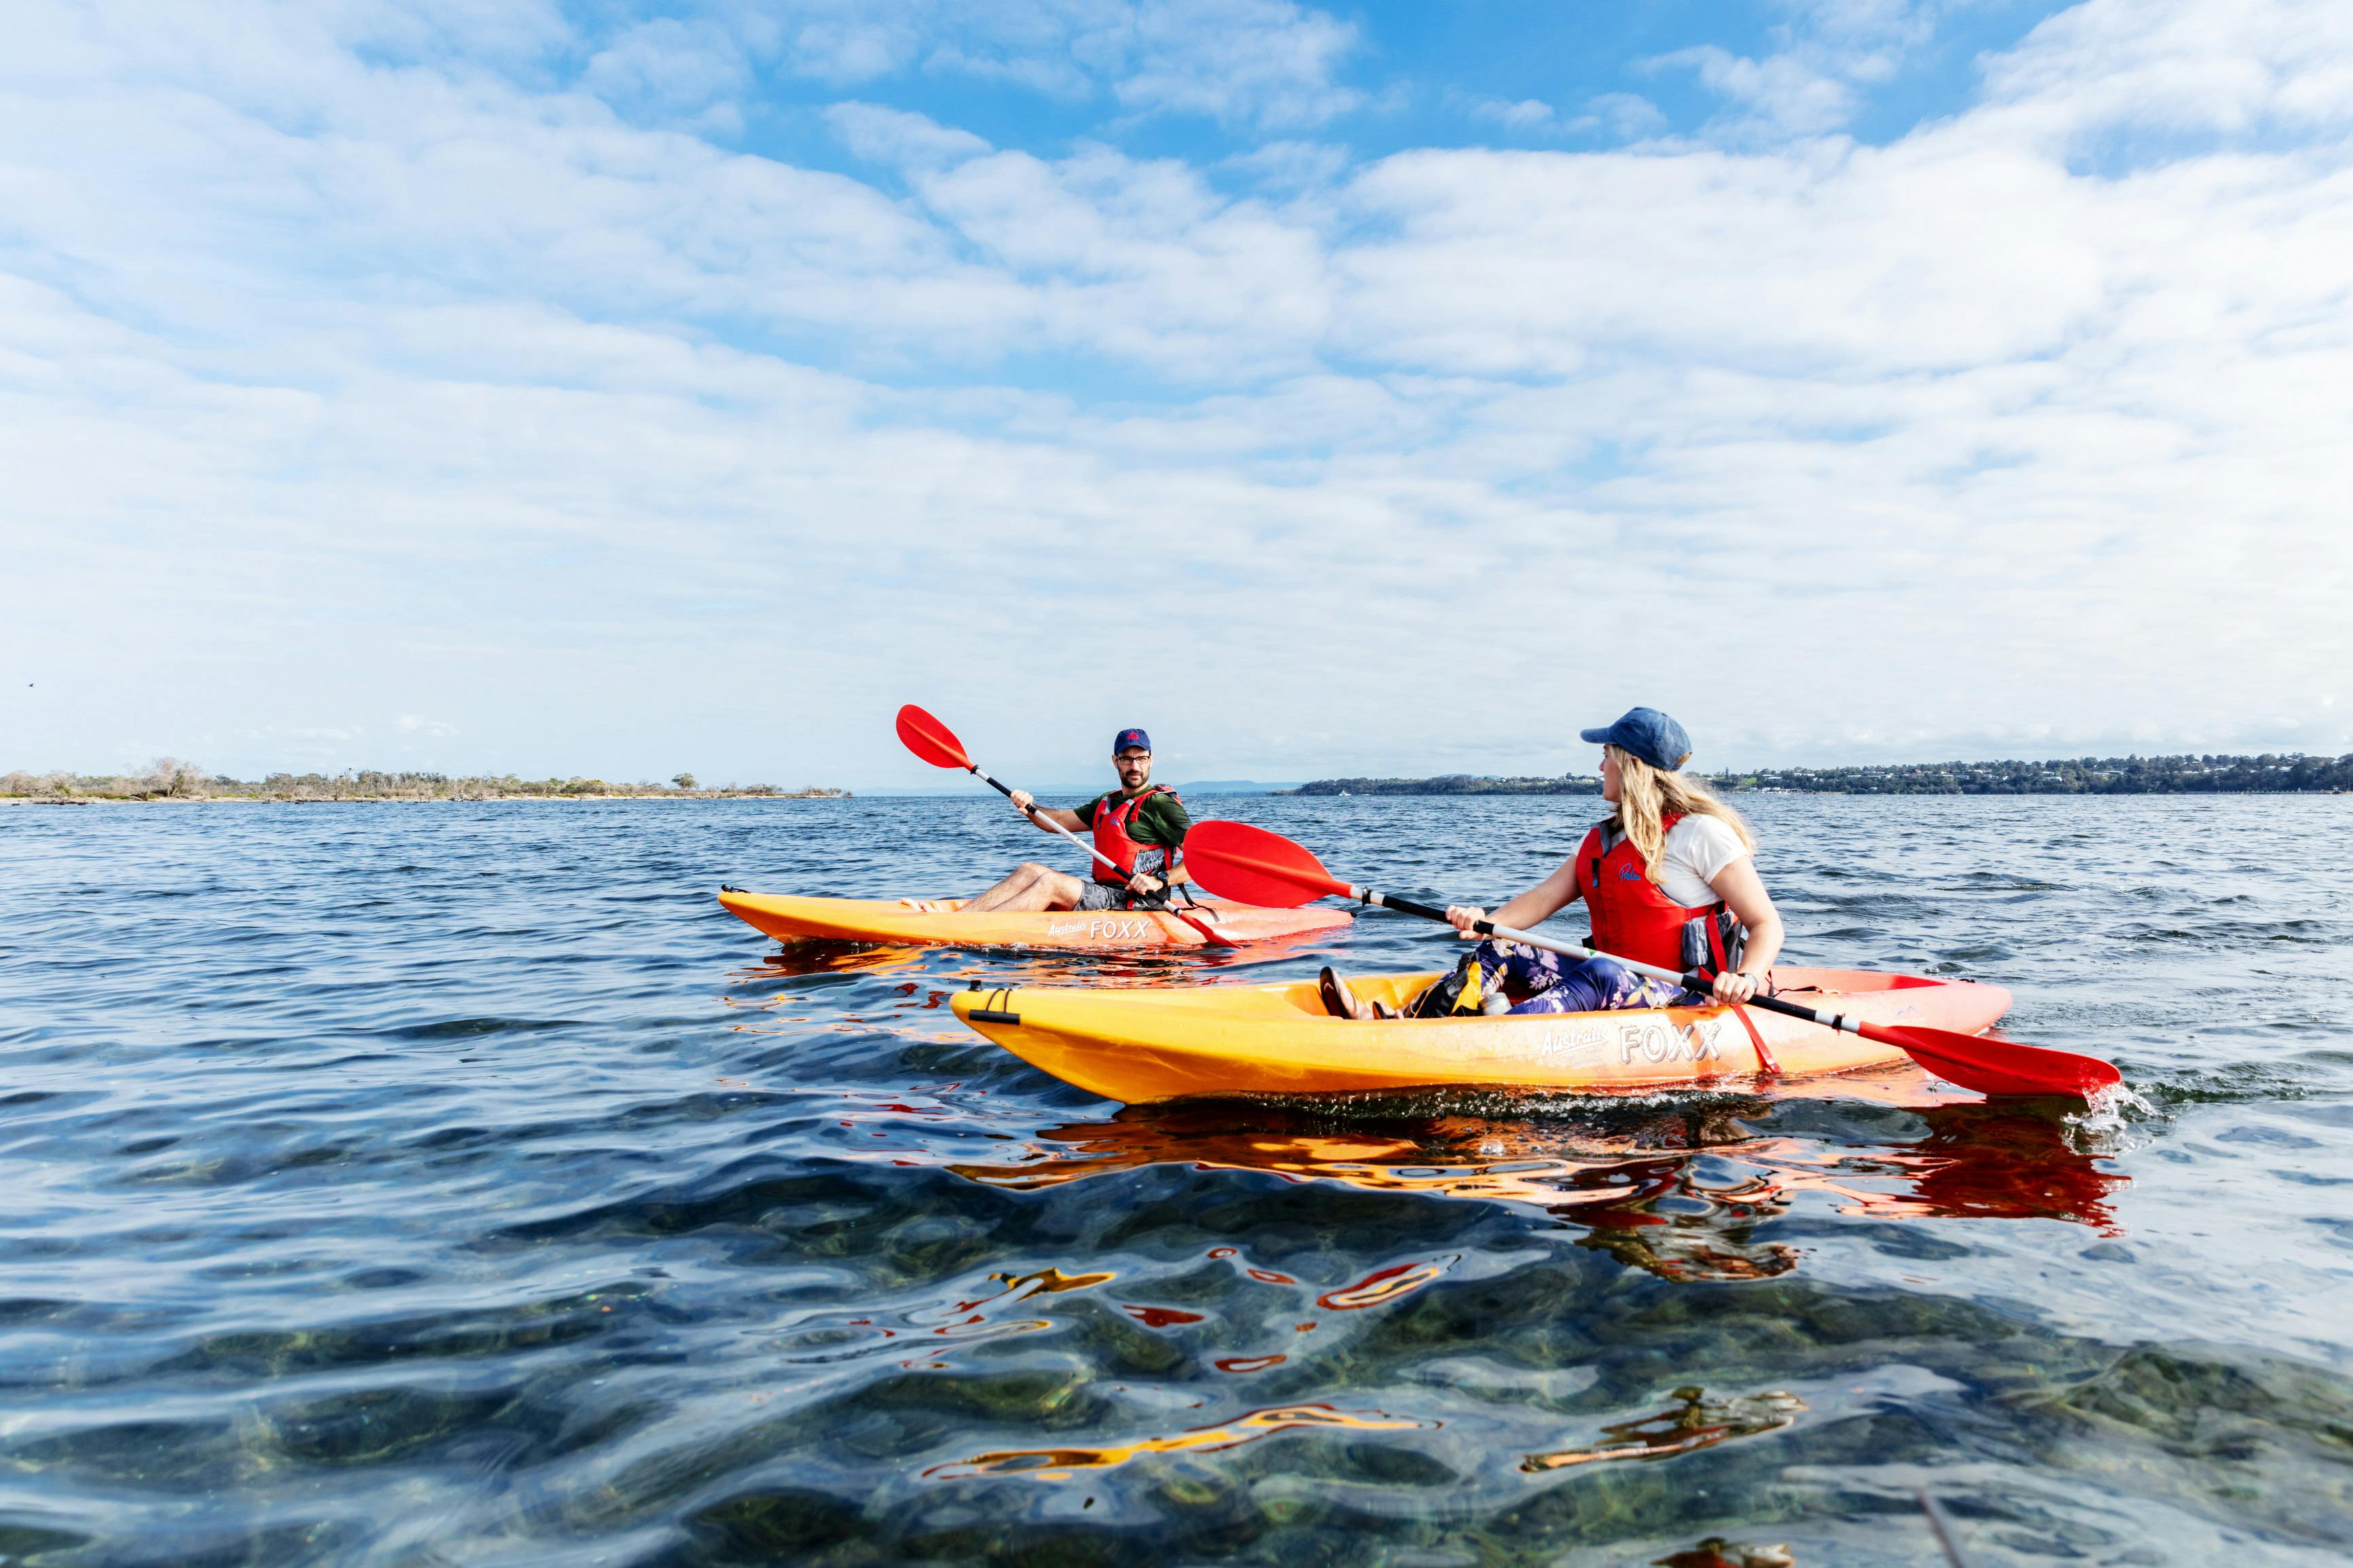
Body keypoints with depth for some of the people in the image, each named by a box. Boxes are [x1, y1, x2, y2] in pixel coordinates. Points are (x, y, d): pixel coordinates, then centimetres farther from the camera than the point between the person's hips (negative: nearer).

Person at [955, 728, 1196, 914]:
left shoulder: (1160, 804, -5)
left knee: (1050, 882, -22)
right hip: (1107, 893, 8)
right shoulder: (1106, 802, 20)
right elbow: (1058, 821, 19)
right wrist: (1029, 808, -2)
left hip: (1139, 903, -8)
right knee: (1029, 870, -5)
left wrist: (1160, 880, -25)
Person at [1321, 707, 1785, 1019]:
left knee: (1598, 974, -37)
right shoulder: (1604, 838, 16)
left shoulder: (1701, 832, -8)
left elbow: (1767, 923, -10)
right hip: (1615, 983, 7)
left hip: (1687, 999, -7)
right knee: (1500, 953, -10)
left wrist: (1746, 978, -30)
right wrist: (1486, 921, -14)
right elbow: (1546, 896, 5)